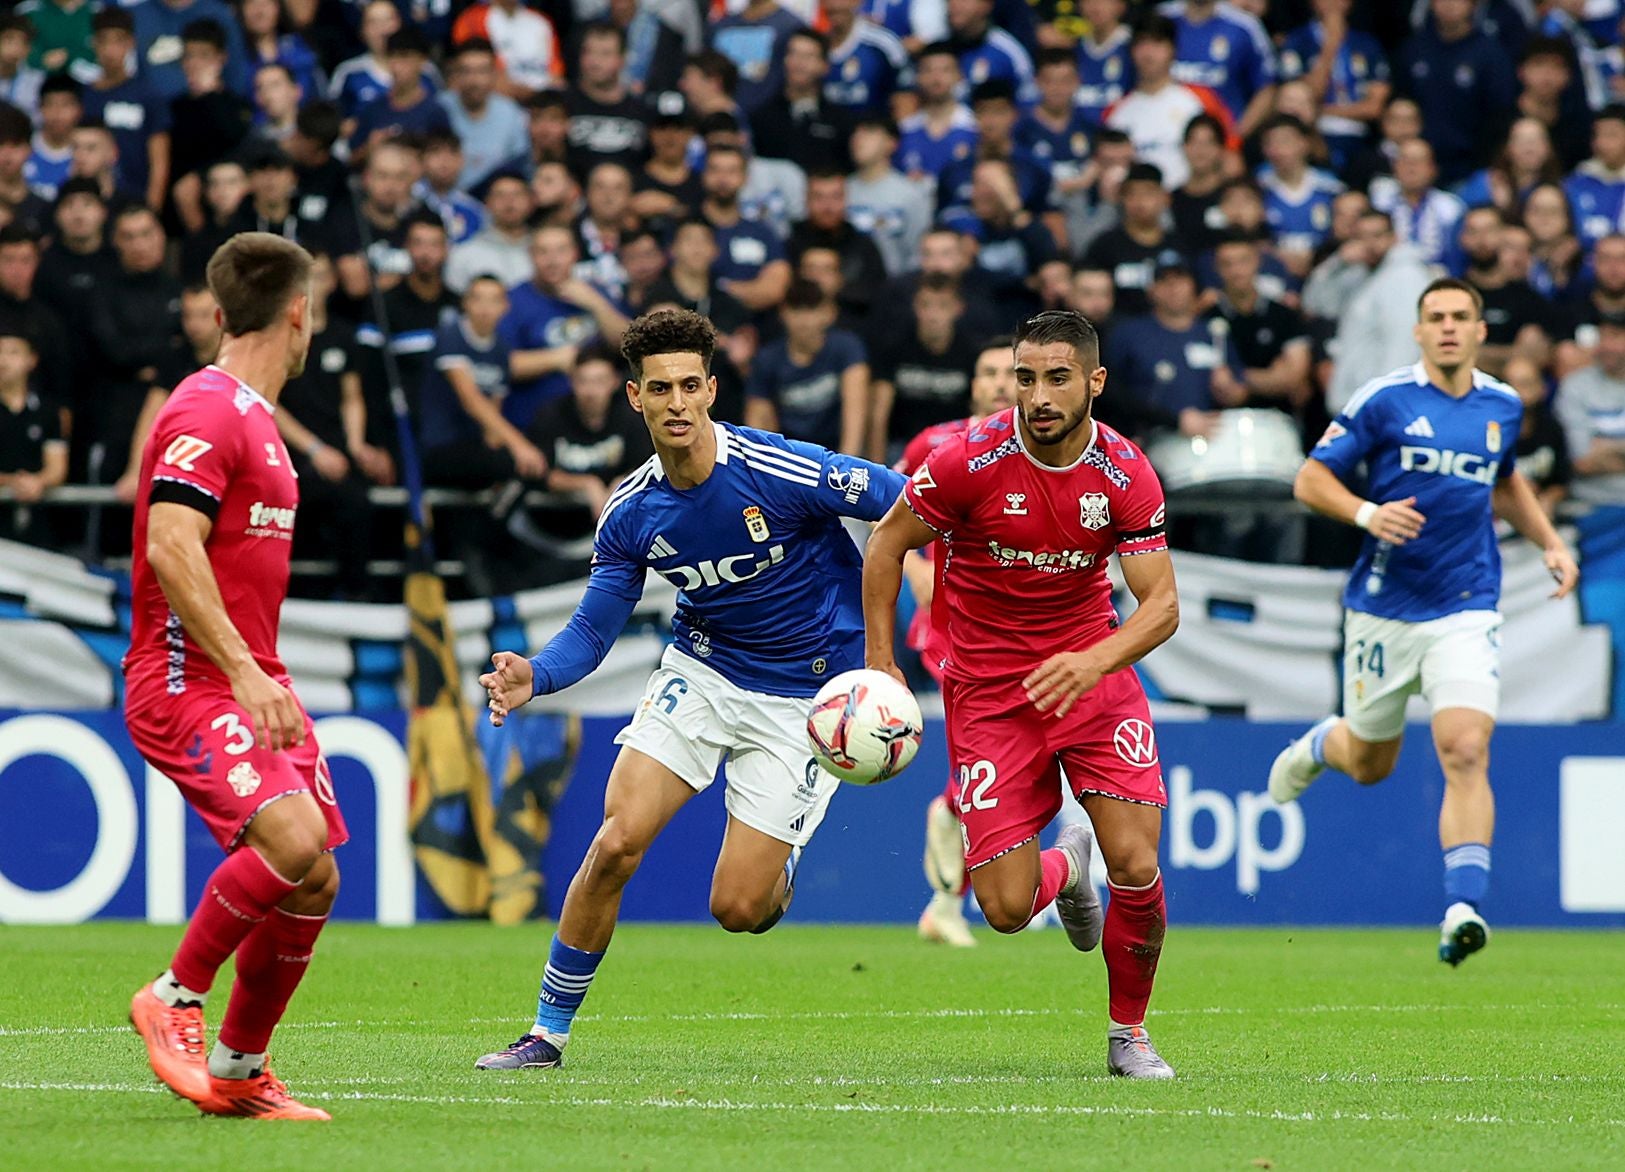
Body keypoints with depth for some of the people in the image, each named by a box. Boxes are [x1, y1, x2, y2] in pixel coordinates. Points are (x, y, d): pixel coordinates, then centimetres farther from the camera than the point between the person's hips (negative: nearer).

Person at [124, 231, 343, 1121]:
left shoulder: (256, 419, 19)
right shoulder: (206, 413, -13)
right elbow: (171, 549, -23)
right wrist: (241, 672, -27)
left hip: (247, 681, 10)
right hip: (187, 681, -10)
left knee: (315, 879, 2)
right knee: (291, 839, -26)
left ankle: (238, 1068, 14)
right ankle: (174, 998, -8)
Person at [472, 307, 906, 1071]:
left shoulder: (783, 471, -23)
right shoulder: (631, 512, -7)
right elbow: (591, 632, -2)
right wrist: (534, 676, -24)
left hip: (807, 697, -3)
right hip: (701, 671, 3)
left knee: (737, 908, -8)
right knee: (615, 842, -14)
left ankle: (778, 865, 31)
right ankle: (548, 1033, 0)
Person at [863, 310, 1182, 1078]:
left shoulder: (1126, 474, -11)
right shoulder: (970, 461, -16)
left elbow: (1163, 604, -12)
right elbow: (887, 543, -1)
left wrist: (1094, 662, -30)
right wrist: (880, 662, -5)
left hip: (1091, 673, 1)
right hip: (988, 688, -1)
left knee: (1136, 866, -14)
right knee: (1007, 908, -8)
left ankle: (1129, 1031, 13)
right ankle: (1064, 866, 32)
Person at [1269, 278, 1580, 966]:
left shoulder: (1503, 406, 7)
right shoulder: (1384, 400, -7)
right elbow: (1311, 479, -5)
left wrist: (1550, 542, 14)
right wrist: (1368, 513, -22)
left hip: (1466, 610, 1)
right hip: (1384, 607, -1)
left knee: (1466, 753, -18)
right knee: (1370, 765, 14)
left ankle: (1463, 909, -24)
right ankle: (1317, 746, 51)